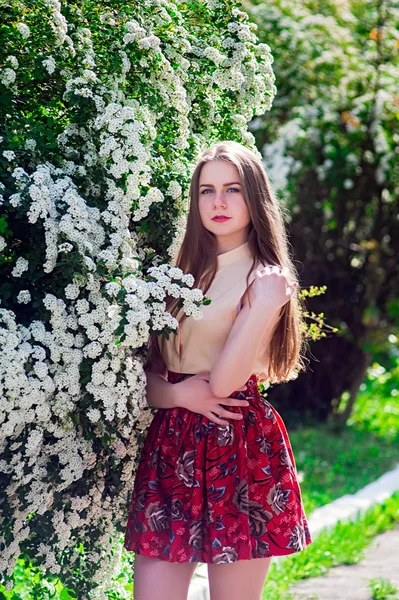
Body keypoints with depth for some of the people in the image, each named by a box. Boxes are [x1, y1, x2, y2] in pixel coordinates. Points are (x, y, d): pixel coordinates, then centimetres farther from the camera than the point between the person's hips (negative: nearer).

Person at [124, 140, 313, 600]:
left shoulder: (265, 279, -2)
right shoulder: (184, 273, 14)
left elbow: (223, 383, -13)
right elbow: (146, 373, 10)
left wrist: (264, 306, -21)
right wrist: (179, 394, -10)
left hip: (238, 447, -5)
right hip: (171, 445, 5)